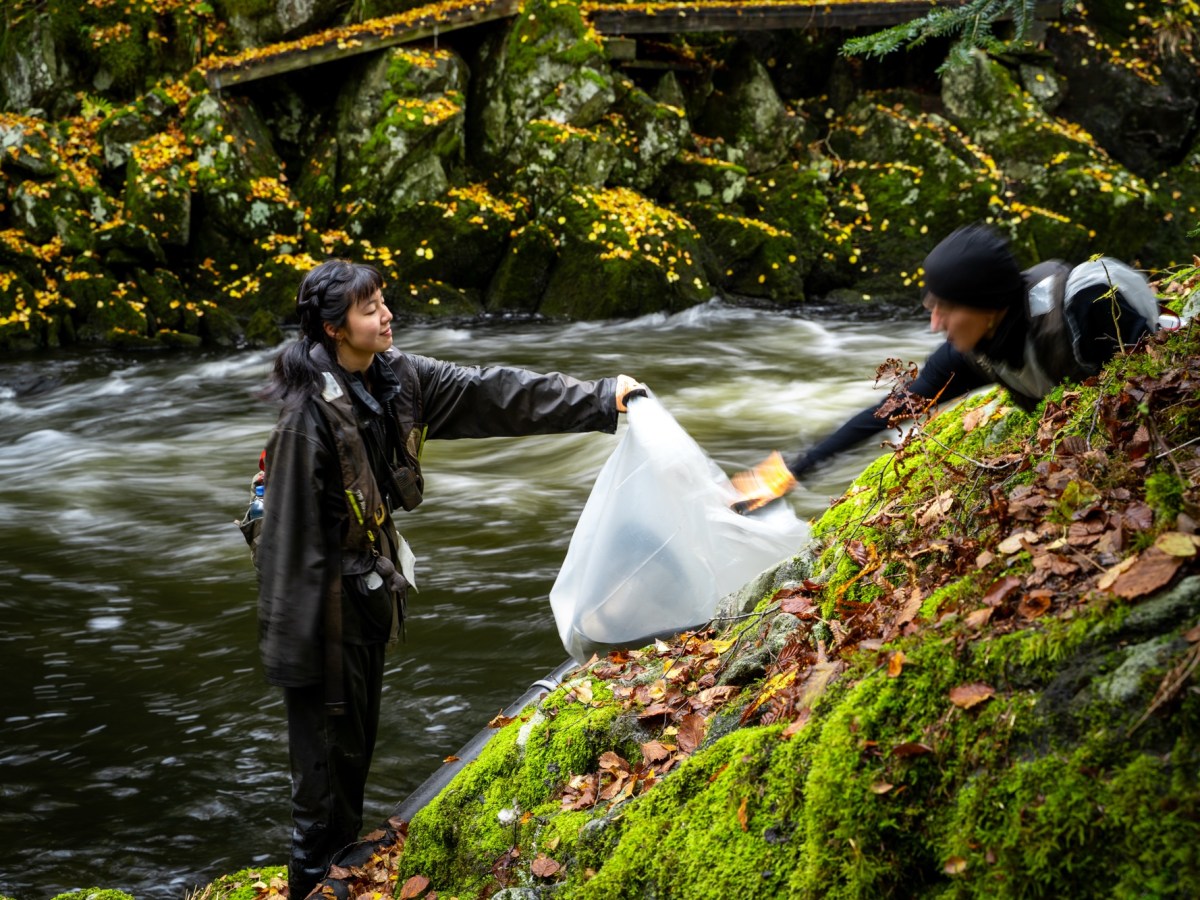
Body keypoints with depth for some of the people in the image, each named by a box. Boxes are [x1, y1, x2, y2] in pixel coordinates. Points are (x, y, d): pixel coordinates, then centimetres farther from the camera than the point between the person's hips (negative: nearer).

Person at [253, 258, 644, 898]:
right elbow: (291, 532, -23)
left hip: (372, 588, 8)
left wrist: (598, 400, -2)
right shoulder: (310, 413, -25)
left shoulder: (397, 378, -2)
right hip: (325, 599, -8)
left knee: (359, 736, 20)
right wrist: (293, 642, -20)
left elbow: (493, 393, 0)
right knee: (327, 748, 2)